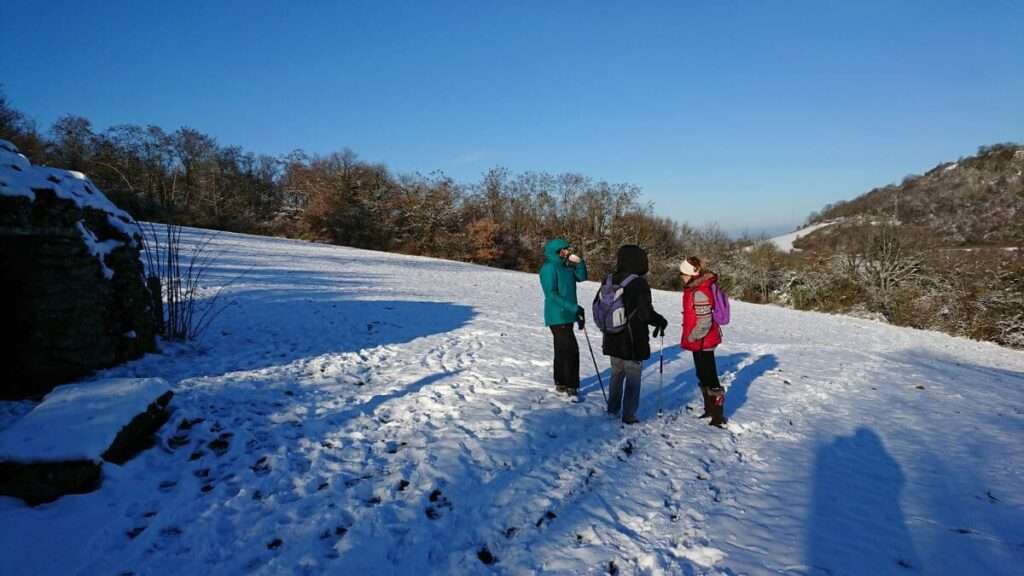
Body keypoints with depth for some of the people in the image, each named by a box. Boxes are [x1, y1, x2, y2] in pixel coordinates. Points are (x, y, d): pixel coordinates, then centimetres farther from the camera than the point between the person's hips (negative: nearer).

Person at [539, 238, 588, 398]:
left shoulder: (566, 266, 11)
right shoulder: (549, 267, -14)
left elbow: (582, 276, 14)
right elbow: (551, 293, -19)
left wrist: (578, 261, -3)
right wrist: (573, 307, -21)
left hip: (566, 316, 9)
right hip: (558, 317, -9)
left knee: (562, 351, 14)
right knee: (571, 351, -10)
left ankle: (561, 384, 24)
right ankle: (571, 386, -2)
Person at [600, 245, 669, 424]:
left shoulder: (609, 281, -1)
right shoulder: (639, 284, -19)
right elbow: (645, 313, -21)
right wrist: (661, 321, -2)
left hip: (613, 340, 6)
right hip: (633, 342, -6)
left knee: (617, 374, 22)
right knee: (633, 377, 8)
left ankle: (612, 408, 30)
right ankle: (628, 415, 12)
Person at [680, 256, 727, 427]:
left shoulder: (700, 293, -24)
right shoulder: (693, 288, 7)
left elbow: (704, 322, -26)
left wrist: (691, 337, -15)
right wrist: (689, 337, 16)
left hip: (703, 341, -10)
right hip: (700, 341, 10)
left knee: (709, 377, -1)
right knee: (703, 376, 20)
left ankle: (718, 416, 9)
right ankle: (710, 409, 34)